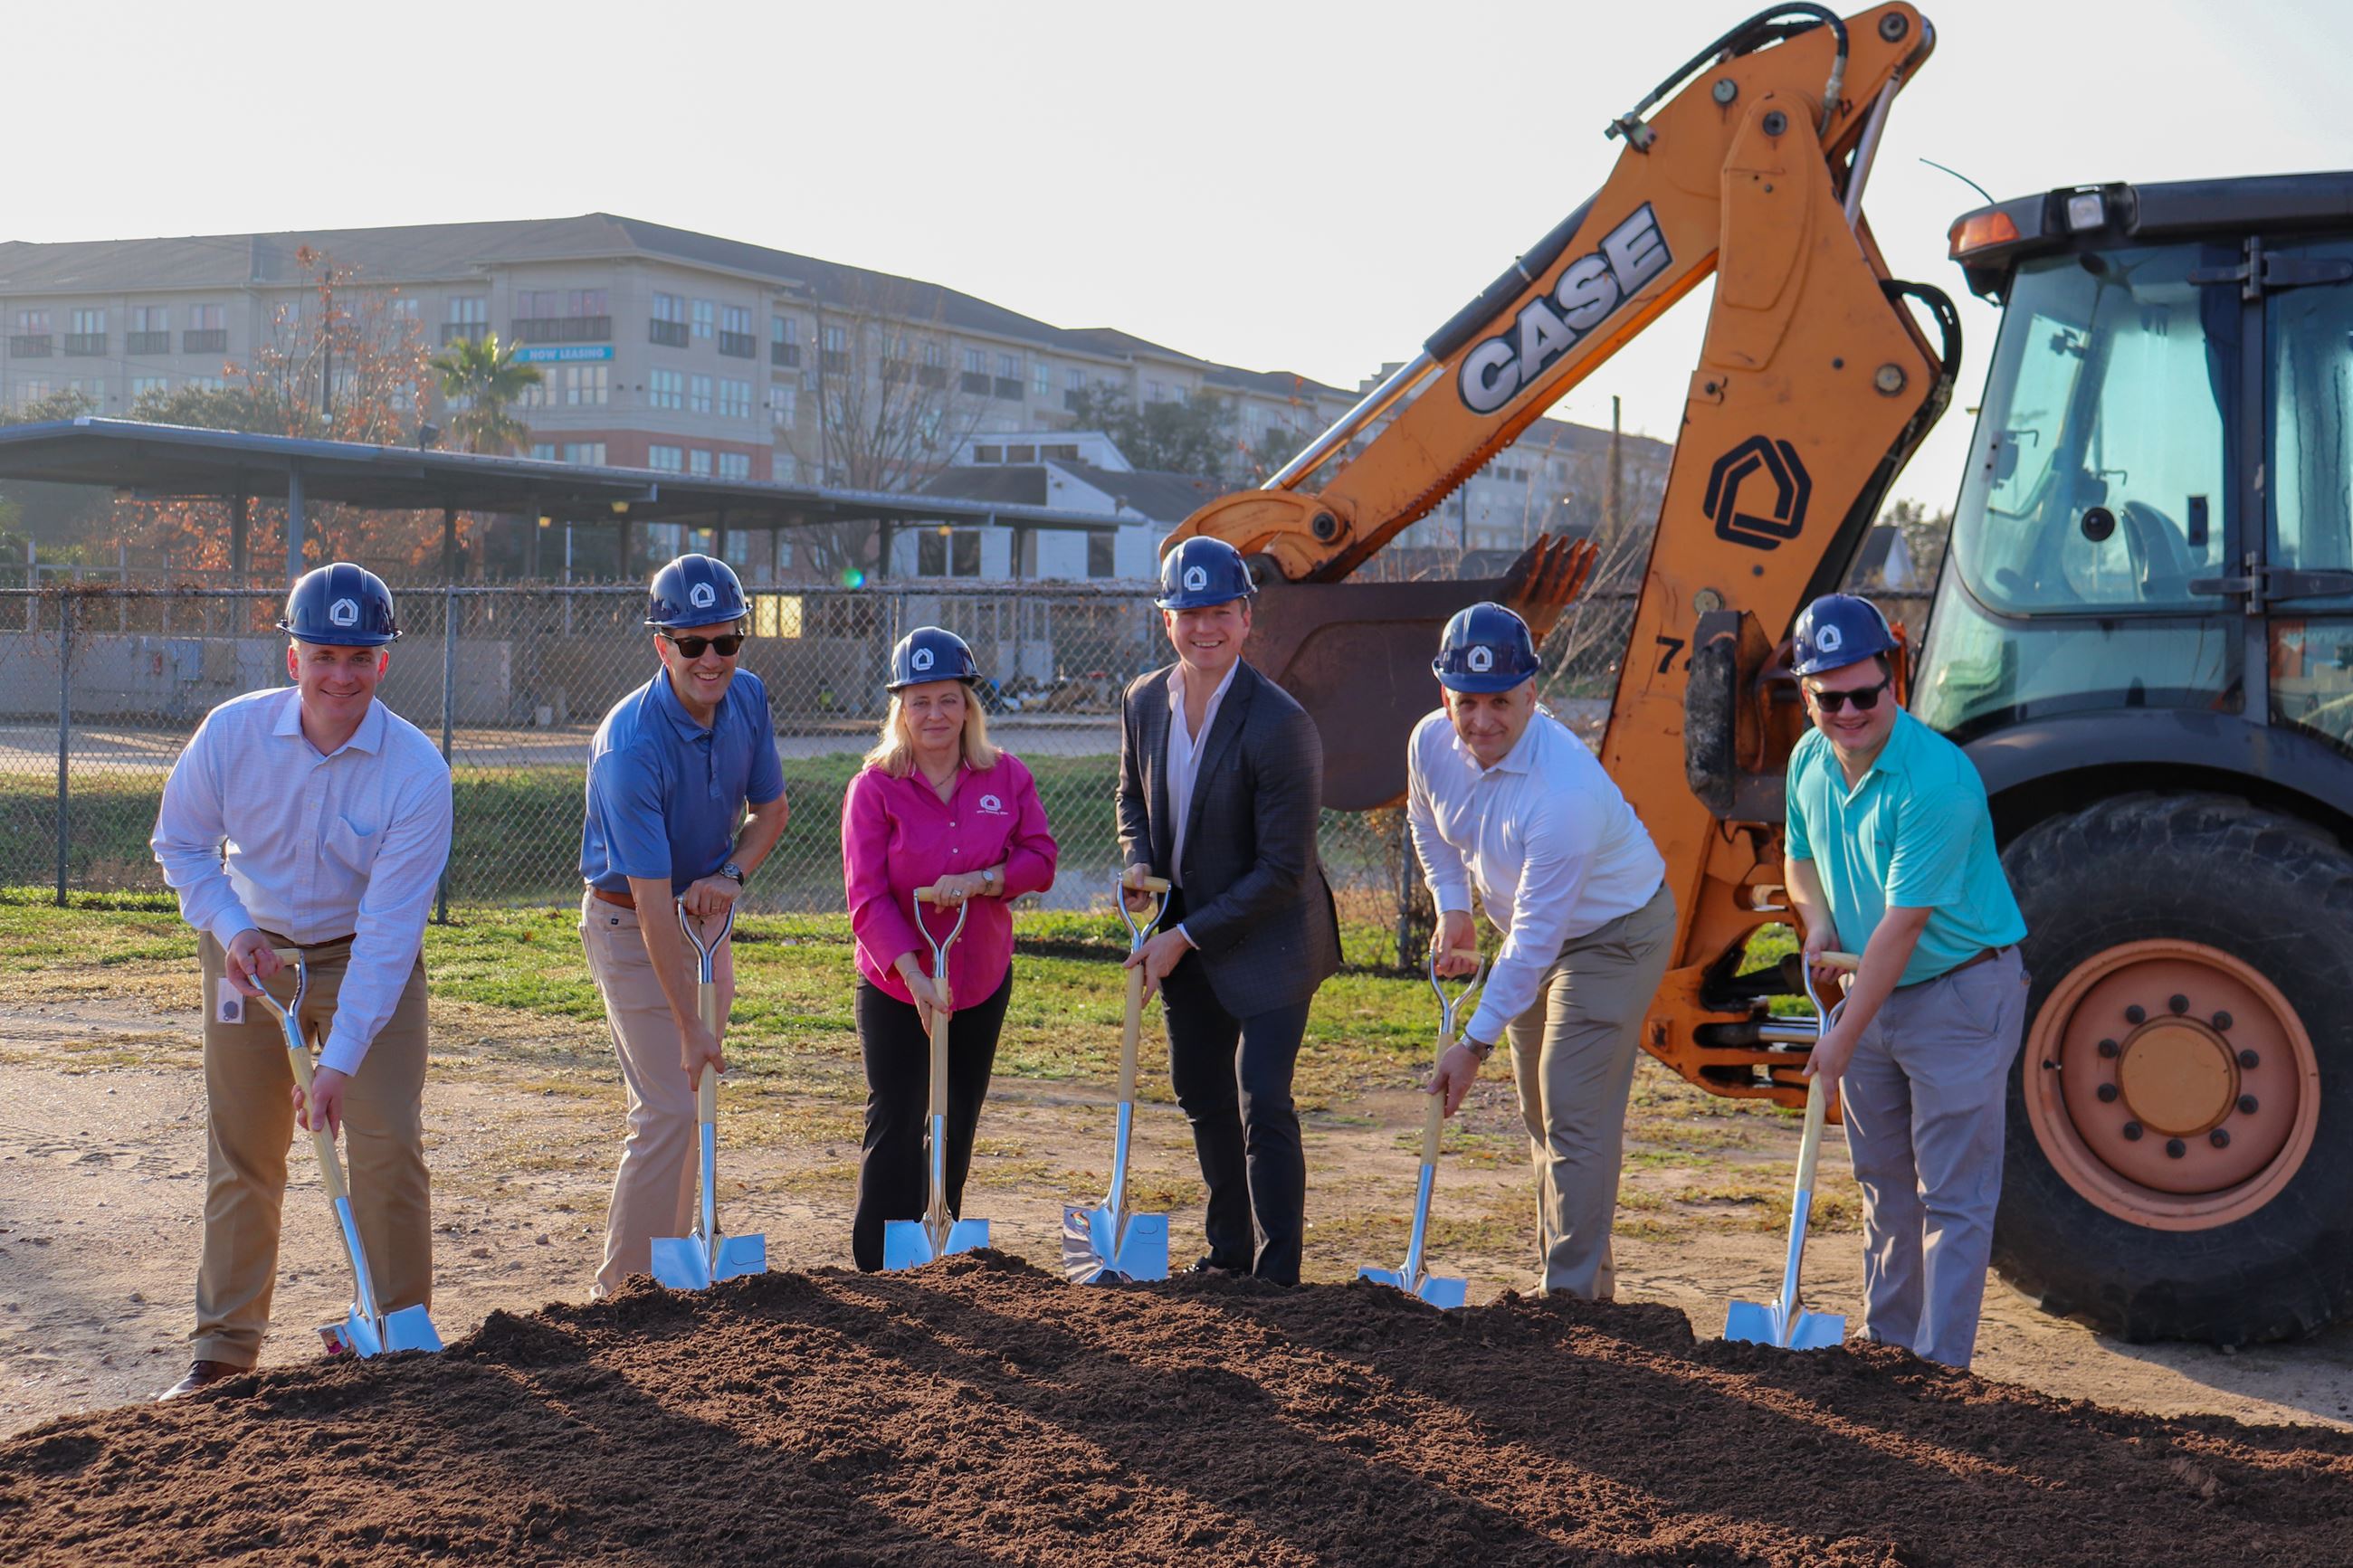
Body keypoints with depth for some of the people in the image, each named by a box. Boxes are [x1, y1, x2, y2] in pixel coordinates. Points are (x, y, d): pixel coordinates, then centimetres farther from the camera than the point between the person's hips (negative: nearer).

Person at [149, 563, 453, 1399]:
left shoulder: (417, 771, -24)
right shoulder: (232, 732, -17)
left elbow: (389, 928, -25)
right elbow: (180, 842, 1)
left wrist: (340, 1061, -29)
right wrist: (231, 928, -16)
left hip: (369, 960, -2)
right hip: (251, 950, 2)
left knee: (389, 1144, -9)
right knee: (241, 1154, 6)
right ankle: (226, 1345, 19)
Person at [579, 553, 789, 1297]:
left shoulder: (748, 699, -8)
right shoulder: (632, 745, -30)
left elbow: (771, 808, 7)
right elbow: (652, 900, -31)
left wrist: (731, 874, -15)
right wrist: (689, 1028, -32)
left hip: (704, 913, 7)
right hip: (629, 926, -7)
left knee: (692, 1103, 12)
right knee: (668, 1111, -12)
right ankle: (625, 1291, -1)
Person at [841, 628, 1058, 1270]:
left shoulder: (1006, 776, -1)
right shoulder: (874, 788, -11)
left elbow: (1041, 859, -3)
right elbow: (867, 898, -16)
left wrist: (979, 881, -22)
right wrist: (915, 977, -26)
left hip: (984, 982, 4)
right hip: (895, 989, -3)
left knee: (957, 1128, 14)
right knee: (896, 1129, -3)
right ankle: (881, 1274, 9)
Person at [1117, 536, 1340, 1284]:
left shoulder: (1279, 724, -24)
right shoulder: (1143, 701, -4)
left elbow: (1283, 870, -22)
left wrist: (1186, 937, -20)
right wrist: (1140, 869, -5)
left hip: (1268, 940, -7)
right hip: (1183, 936, 7)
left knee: (1261, 1103, -12)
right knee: (1202, 1096, 17)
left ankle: (1276, 1274, 1)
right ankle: (1229, 1252, 33)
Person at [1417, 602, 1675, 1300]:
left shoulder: (1565, 790, -37)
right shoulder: (1431, 744, -16)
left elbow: (1537, 936, -34)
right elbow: (1427, 825, 11)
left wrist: (1476, 1042, -30)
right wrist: (1452, 908, 0)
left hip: (1615, 935, -8)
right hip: (1533, 930, 8)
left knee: (1575, 1116, -13)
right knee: (1541, 1117, 14)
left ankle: (1576, 1293, -6)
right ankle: (1566, 1273, 27)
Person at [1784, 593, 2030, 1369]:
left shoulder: (1938, 780, -26)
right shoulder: (1809, 761, -1)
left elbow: (1902, 925, -26)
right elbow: (1801, 859, 18)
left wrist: (1845, 1037, -22)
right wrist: (1818, 920, -4)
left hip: (1960, 992, -8)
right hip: (1874, 992, 8)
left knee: (1952, 1195, -4)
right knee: (1884, 1181, 17)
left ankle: (1939, 1368, -1)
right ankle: (1886, 1341, 29)